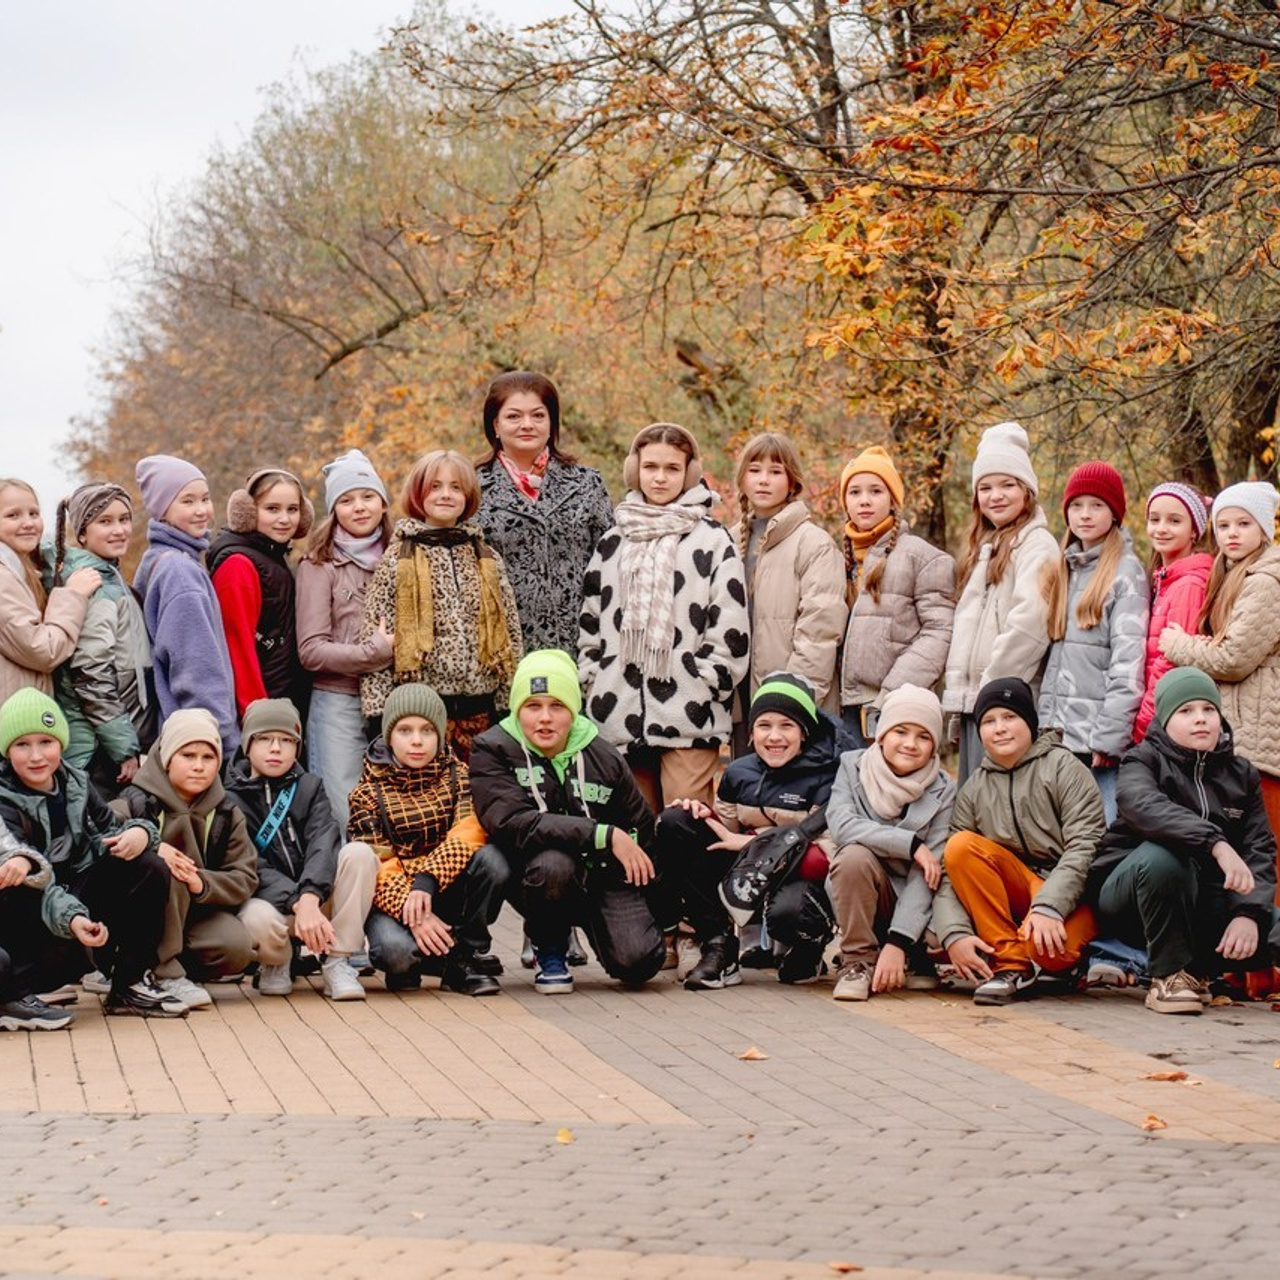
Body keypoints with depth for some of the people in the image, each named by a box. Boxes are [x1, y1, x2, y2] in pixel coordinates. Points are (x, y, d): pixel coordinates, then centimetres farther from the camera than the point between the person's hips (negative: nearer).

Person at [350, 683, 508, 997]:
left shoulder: (457, 775, 1)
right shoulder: (368, 791, -4)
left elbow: (469, 832, -17)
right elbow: (377, 866, -13)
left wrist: (427, 882, -33)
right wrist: (413, 915, -31)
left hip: (448, 890, 2)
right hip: (394, 898, -2)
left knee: (489, 858, -28)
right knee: (395, 948, -35)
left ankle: (462, 957, -12)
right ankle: (405, 965, 3)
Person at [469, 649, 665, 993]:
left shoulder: (603, 757, 0)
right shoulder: (492, 751, -9)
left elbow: (642, 829, 13)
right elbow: (512, 823, -25)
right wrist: (604, 835, -28)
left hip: (604, 875, 2)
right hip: (532, 875, -2)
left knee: (639, 962, -21)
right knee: (553, 862, -37)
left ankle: (589, 925, 17)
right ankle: (549, 948, -5)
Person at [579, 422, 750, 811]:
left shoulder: (712, 540, 2)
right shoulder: (612, 542, 17)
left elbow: (730, 631, -3)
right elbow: (589, 619, 20)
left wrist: (705, 685, -8)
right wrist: (592, 678, 10)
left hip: (689, 718, -4)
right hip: (621, 714, 4)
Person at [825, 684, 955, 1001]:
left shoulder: (943, 790, -8)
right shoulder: (853, 767, -5)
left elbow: (929, 872, -16)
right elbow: (840, 825, -23)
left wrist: (898, 943, -26)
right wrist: (911, 844, -26)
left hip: (912, 900, 1)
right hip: (859, 895, 0)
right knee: (854, 854, -31)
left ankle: (913, 956, 7)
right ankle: (858, 960, -15)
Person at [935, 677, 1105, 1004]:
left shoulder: (1063, 768, -3)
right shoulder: (973, 791, 8)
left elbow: (1086, 847, -13)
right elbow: (950, 871, 0)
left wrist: (1048, 906, -25)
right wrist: (954, 933, -17)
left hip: (1073, 892, -5)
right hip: (1018, 891, 5)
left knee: (1044, 948, -38)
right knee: (961, 846, -22)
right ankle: (1010, 964, -17)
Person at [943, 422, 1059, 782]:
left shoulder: (1036, 544, -6)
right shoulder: (985, 548, 22)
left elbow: (1030, 621, -18)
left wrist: (993, 686, -15)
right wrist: (957, 690, 12)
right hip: (974, 699, 9)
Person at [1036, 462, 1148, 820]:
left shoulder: (1125, 571, -3)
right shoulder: (1063, 570, 18)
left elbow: (1129, 660, -11)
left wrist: (1108, 736, -16)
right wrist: (1047, 721, 9)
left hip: (1101, 736, -6)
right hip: (1061, 733, 6)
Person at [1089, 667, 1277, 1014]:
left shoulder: (1241, 774, 8)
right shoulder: (1144, 760, -4)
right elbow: (1142, 805, -29)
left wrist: (1249, 912, -23)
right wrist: (1215, 843, -44)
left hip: (1207, 901, 4)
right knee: (1163, 852, -36)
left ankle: (1195, 969, 7)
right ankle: (1169, 975, -20)